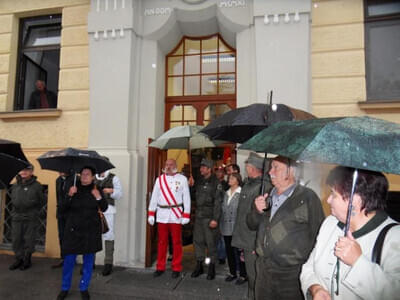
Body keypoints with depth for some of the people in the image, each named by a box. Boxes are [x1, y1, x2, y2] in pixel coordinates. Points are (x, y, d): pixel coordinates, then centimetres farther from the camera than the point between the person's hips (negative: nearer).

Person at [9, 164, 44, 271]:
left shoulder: (36, 185, -5)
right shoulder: (15, 185, 7)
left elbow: (41, 201, 1)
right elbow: (13, 199, 20)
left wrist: (34, 212, 2)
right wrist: (16, 210, 13)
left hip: (31, 219, -4)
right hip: (16, 218, 4)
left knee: (29, 240, 2)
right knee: (16, 240, 9)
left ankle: (27, 260, 16)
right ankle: (19, 259, 24)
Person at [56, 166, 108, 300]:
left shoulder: (96, 190, 0)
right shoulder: (74, 189, -3)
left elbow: (104, 208, -1)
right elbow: (62, 209, -6)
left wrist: (99, 197, -19)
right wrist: (70, 196, -21)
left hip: (91, 230, 1)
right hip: (73, 230, -1)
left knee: (88, 261, 10)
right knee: (69, 260, 5)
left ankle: (84, 288, 28)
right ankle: (65, 288, 26)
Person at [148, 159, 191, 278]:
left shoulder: (182, 179, 1)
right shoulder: (159, 179, 9)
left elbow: (186, 197, -2)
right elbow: (154, 197, 9)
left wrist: (186, 215, -8)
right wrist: (151, 214, 4)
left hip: (176, 215, -2)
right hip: (162, 214, 3)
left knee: (176, 242, 4)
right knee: (162, 242, 10)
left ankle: (176, 268, 16)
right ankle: (160, 267, 22)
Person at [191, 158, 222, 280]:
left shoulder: (215, 183, -8)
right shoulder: (198, 182, 12)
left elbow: (218, 202, -13)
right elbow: (194, 196, 20)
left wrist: (215, 219, -17)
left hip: (209, 217, -6)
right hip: (199, 216, 6)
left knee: (211, 242, 2)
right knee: (197, 241, 11)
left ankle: (212, 268, 17)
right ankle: (199, 266, 25)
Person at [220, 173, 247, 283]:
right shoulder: (226, 193, 13)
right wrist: (221, 224, 15)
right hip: (226, 227, 7)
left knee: (239, 251, -2)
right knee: (229, 251, 13)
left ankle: (243, 275, 14)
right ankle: (232, 273, 27)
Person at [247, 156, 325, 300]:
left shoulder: (307, 197, -11)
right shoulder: (268, 196, 9)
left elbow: (318, 235, -12)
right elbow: (252, 225, 11)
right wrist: (257, 211, -8)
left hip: (291, 276, -6)